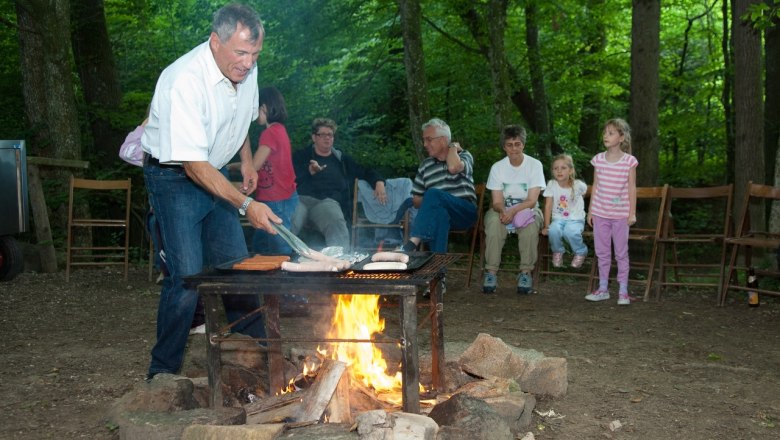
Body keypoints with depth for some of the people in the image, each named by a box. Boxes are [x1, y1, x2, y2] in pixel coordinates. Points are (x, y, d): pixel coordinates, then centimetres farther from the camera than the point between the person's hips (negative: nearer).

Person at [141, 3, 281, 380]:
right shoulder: (185, 81, -30)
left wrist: (246, 159, 8)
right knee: (187, 275, -13)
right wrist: (246, 204, -36)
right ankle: (163, 370, 3)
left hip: (215, 172, 7)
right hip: (174, 177, -7)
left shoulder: (245, 70, -6)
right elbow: (194, 165, -32)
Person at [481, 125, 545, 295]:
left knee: (531, 223, -35)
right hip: (503, 210, 1)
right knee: (493, 220, -33)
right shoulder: (497, 167, -3)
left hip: (527, 209, -1)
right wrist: (503, 211, -31)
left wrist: (513, 211, -32)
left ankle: (526, 272, -25)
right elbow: (497, 201, -7)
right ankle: (491, 272, -28)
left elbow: (531, 200, -14)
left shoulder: (535, 165, -8)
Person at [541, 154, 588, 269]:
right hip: (558, 219, 2)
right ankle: (557, 252, 1)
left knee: (570, 232, -34)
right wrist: (546, 226, -11)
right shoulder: (551, 184, -6)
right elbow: (548, 206, -7)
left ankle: (581, 252, -2)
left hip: (575, 219, -2)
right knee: (554, 230, -32)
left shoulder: (578, 185, -10)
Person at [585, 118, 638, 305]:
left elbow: (632, 188, -3)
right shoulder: (598, 159, 2)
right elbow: (595, 186, 8)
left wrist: (632, 213, -5)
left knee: (621, 253, 4)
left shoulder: (629, 161, -7)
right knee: (602, 252, 10)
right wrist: (590, 211, 8)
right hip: (600, 213, 3)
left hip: (620, 214, -3)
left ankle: (623, 291, 11)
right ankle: (603, 289, 19)